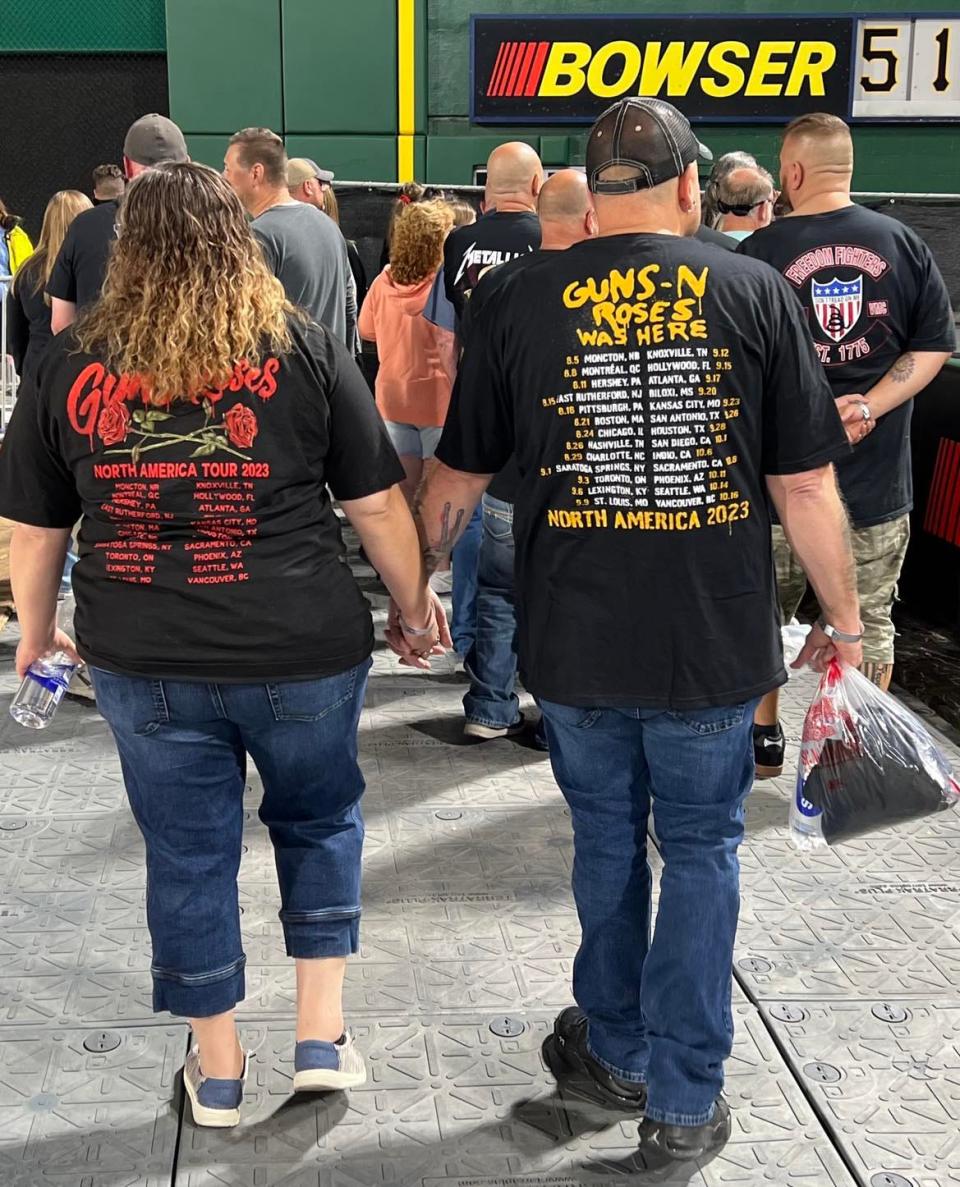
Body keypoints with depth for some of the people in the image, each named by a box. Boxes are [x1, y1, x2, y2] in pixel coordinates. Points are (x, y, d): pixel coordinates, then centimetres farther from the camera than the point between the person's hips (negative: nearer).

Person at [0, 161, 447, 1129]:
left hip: (144, 663, 1)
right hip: (302, 651, -1)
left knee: (186, 855, 15)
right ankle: (321, 1035, 24)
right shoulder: (304, 351, -6)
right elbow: (376, 506, -2)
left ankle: (217, 1067, 29)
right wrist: (415, 606, 12)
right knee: (318, 824, 22)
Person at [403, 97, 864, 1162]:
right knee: (701, 848, 13)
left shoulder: (524, 303, -3)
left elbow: (456, 479, 4)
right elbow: (806, 483, -5)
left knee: (607, 837, 20)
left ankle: (618, 1050, 37)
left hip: (574, 642, 1)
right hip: (714, 639, -1)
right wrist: (842, 615, 8)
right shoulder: (754, 294, -6)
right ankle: (684, 1103, 20)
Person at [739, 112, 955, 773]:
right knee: (871, 620, 13)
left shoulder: (759, 253, -9)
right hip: (878, 473, 2)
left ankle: (764, 739, 28)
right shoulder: (904, 244, -1)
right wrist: (869, 408, -10)